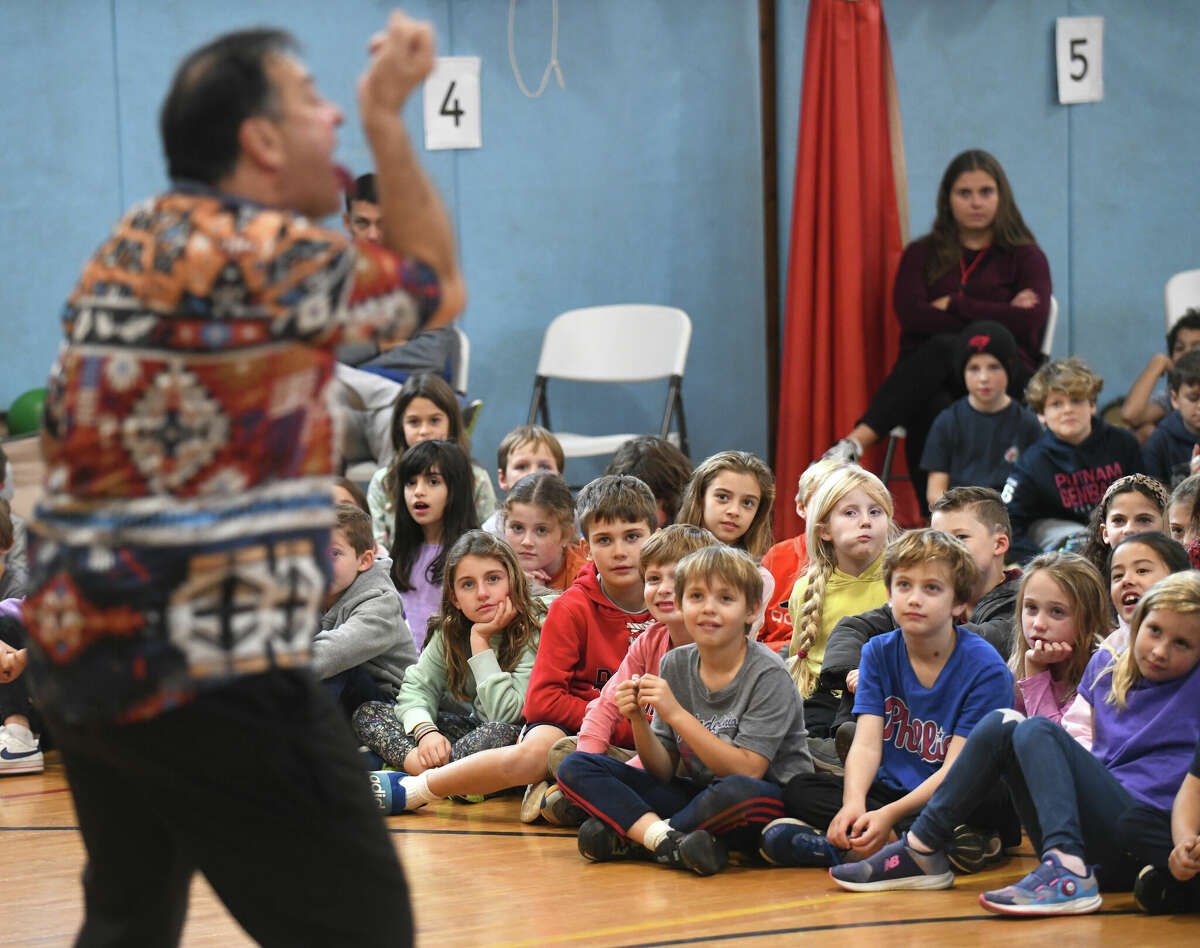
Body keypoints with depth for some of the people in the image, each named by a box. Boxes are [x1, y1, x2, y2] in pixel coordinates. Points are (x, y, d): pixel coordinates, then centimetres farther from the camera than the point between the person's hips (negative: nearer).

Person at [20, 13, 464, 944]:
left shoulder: (129, 248, 12)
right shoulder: (273, 256, -12)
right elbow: (439, 288, 5)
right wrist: (387, 117, 10)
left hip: (73, 649, 9)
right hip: (209, 679, -9)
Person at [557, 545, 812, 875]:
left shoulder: (768, 674, -13)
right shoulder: (674, 665, 3)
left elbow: (747, 771, -21)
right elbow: (663, 772, 4)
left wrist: (676, 714, -23)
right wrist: (639, 721, -15)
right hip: (697, 794, 6)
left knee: (741, 793, -43)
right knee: (575, 767, -7)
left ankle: (626, 838, -20)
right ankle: (670, 841, -28)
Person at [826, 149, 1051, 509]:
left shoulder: (1025, 258, 14)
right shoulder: (922, 255, 18)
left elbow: (1028, 323, -6)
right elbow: (912, 316, -2)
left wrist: (953, 305, -1)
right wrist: (995, 316, -4)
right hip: (933, 377, 2)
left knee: (941, 350, -37)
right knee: (934, 408, -38)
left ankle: (859, 440, -48)